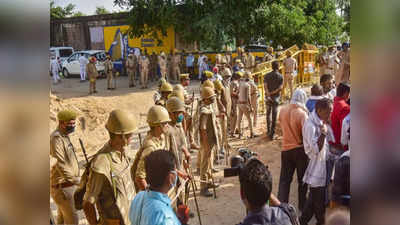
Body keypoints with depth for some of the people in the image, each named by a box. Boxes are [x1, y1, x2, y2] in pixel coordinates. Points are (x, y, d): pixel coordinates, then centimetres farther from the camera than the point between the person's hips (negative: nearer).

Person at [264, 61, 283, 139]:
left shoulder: (267, 75, 2)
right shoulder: (280, 76, -2)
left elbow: (265, 86, -10)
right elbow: (280, 88, -12)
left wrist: (268, 95, -15)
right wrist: (273, 92, -8)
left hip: (268, 97, 2)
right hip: (276, 97, -2)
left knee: (268, 113, 18)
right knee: (274, 115, 1)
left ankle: (268, 131, 19)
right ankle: (272, 133, 1)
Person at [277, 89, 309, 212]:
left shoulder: (282, 110, -4)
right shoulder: (302, 113, -18)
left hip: (286, 149, 3)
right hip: (300, 149, -3)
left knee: (284, 179, 10)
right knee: (302, 180, 14)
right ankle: (302, 206, 26)